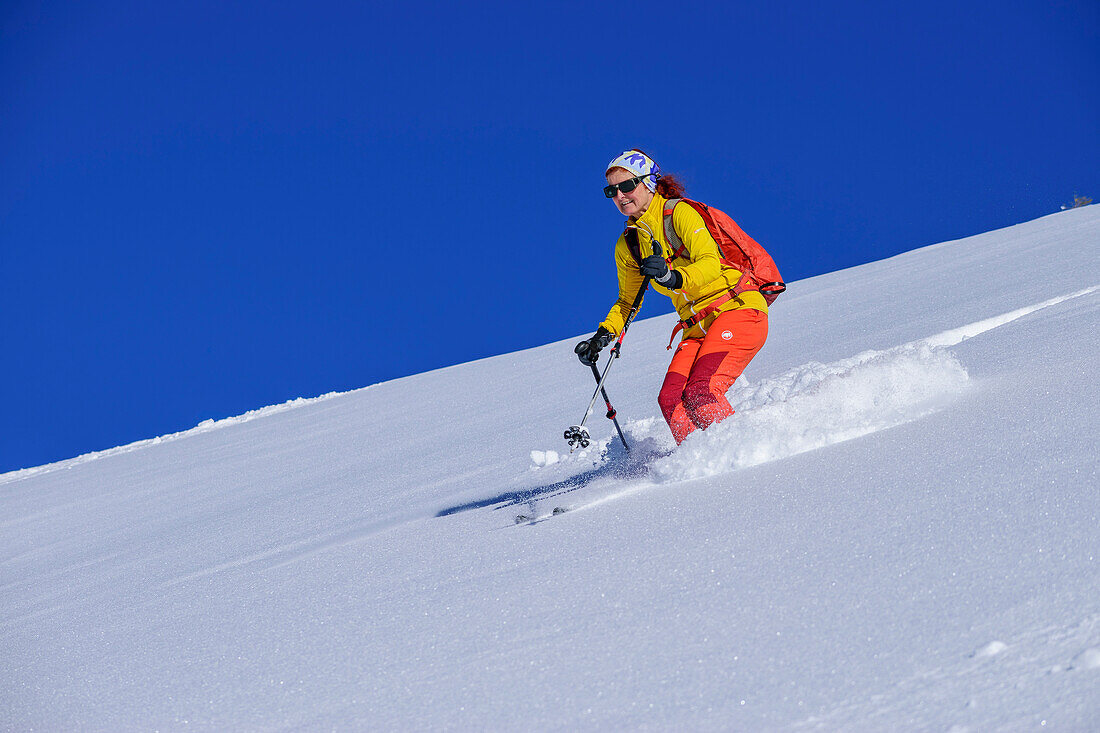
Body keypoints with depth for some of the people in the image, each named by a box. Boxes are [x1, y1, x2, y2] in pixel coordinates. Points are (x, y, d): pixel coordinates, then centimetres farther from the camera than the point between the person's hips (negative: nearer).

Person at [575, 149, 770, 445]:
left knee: (700, 392, -26)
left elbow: (710, 263, -21)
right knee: (671, 400, -17)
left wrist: (673, 277, -39)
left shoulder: (678, 213, -9)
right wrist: (603, 335, 8)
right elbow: (627, 302, 24)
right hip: (697, 327, 7)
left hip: (738, 309, -7)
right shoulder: (627, 245, 11)